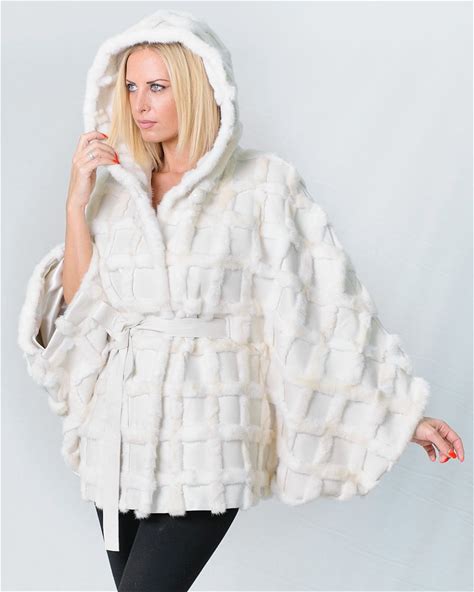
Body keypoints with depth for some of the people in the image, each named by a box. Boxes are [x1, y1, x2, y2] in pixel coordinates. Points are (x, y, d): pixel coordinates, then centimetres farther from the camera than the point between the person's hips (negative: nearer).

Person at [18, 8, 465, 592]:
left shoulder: (261, 185, -4)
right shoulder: (117, 186, 10)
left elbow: (331, 304, -4)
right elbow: (80, 308, 8)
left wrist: (403, 414, -5)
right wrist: (77, 204, -2)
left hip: (202, 440, -5)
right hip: (119, 432, 5)